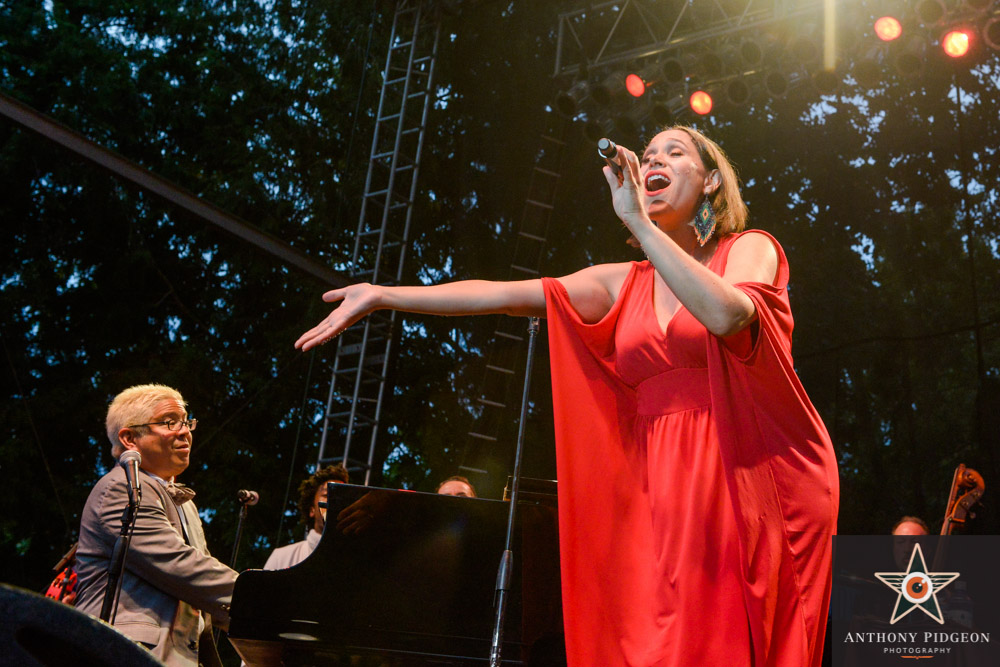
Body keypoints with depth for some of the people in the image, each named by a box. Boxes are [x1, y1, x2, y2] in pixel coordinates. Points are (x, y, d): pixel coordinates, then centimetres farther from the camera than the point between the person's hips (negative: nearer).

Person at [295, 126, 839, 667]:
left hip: (753, 478, -3)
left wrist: (637, 222, -17)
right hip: (663, 490, 3)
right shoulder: (625, 283, 16)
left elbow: (727, 315, -20)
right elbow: (507, 293, 7)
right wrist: (385, 295, -1)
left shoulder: (749, 250, 5)